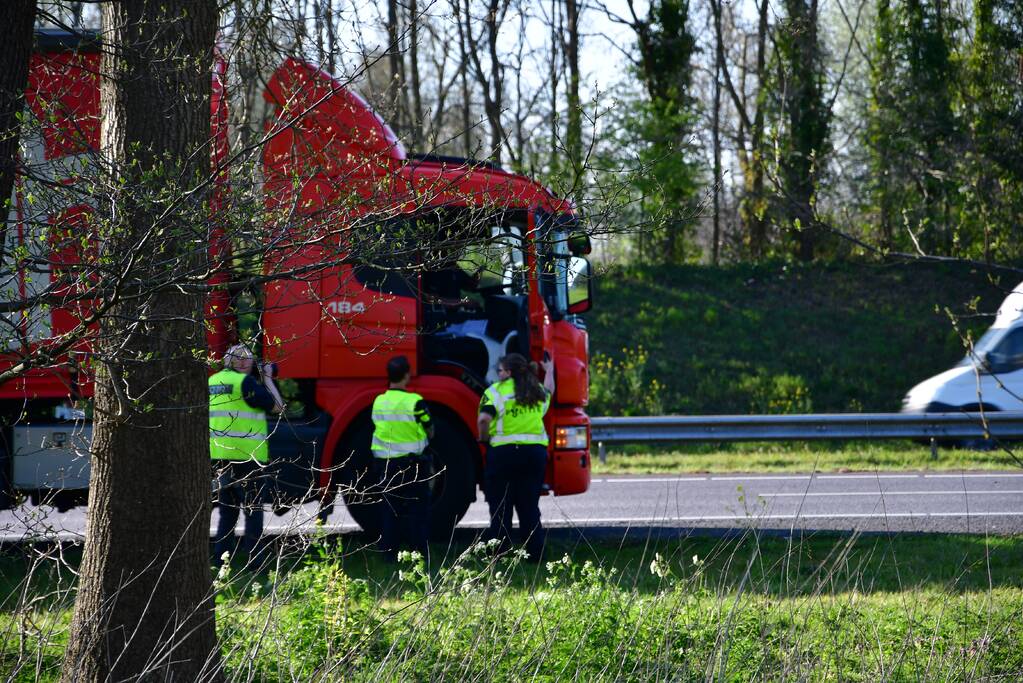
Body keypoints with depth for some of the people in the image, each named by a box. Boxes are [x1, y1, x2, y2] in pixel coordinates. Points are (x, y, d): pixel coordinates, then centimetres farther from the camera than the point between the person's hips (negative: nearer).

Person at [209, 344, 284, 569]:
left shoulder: (213, 381, 12)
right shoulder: (245, 382, -12)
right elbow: (277, 407, -9)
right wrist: (267, 378, 3)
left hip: (219, 455, 7)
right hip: (246, 456, -7)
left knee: (227, 509, 16)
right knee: (253, 509, 1)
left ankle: (220, 558, 13)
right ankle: (252, 560, -2)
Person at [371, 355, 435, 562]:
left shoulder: (379, 402, 0)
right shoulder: (415, 401, -14)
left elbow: (379, 428, 10)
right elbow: (430, 432, -5)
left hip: (384, 463, 4)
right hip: (410, 463, -4)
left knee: (388, 509, 10)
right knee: (416, 509, 4)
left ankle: (389, 553, 11)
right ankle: (419, 551, 2)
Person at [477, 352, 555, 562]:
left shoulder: (497, 390, -4)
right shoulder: (538, 391, 12)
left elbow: (484, 419, -19)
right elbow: (548, 390, 38)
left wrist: (484, 439, -1)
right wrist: (549, 372, 58)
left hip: (504, 452, -4)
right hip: (536, 452, 4)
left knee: (500, 506, 3)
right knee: (530, 506, 11)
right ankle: (535, 551, 10)